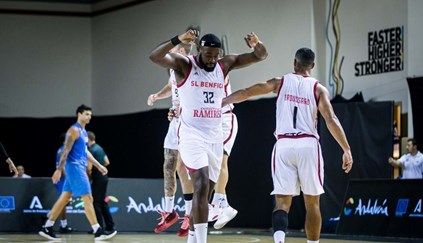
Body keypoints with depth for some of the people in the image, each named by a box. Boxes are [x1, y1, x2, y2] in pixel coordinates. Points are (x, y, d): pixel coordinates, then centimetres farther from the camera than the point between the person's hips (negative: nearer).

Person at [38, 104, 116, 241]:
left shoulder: (83, 131, 18)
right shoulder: (74, 130, -12)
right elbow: (66, 150, -18)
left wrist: (98, 166, 26)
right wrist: (59, 169, -24)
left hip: (80, 168, 10)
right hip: (75, 167, -10)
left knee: (64, 198, 9)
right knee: (88, 198, -10)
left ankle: (47, 228, 11)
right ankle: (98, 232, -10)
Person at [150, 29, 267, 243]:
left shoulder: (225, 65, 5)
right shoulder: (184, 64, -8)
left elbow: (260, 56, 6)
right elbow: (155, 56, -26)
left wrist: (256, 45, -18)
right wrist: (178, 40, -41)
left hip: (214, 137, 6)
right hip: (192, 135, -6)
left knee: (205, 191, 11)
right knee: (202, 185, -21)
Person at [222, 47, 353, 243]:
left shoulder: (279, 83, 9)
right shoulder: (318, 89, 4)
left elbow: (246, 93, 9)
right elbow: (331, 120, -6)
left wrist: (222, 102, 21)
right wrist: (347, 150, -5)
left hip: (283, 145, 1)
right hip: (308, 145, -1)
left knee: (282, 202, -2)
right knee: (312, 203, 12)